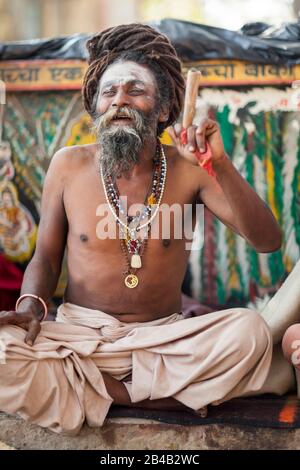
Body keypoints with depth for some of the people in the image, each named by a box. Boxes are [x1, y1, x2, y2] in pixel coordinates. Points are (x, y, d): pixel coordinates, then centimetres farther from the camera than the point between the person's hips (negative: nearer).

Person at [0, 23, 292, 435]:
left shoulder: (187, 169, -3)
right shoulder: (68, 165, 0)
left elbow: (268, 241, -10)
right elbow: (46, 257, 7)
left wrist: (220, 166, -24)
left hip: (163, 338, 0)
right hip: (79, 335, 0)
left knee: (249, 331, -28)